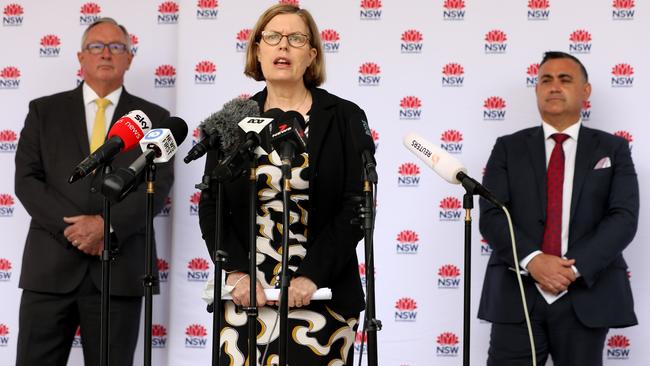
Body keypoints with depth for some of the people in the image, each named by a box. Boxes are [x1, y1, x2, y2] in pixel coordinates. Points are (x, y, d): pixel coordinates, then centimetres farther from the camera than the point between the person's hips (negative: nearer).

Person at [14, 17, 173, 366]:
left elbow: (159, 185, -1)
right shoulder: (44, 111, 11)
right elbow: (27, 180, 3)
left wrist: (107, 225, -15)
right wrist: (70, 228, -11)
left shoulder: (153, 118, 10)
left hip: (119, 269, 0)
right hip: (50, 264, 1)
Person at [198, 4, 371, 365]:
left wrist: (311, 276, -13)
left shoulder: (345, 118, 2)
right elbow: (211, 206, 7)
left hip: (321, 294, -2)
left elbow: (356, 208, -4)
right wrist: (238, 273, -7)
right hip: (245, 295, 2)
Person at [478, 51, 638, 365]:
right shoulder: (509, 148, 10)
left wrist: (575, 268, -14)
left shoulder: (612, 149, 10)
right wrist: (533, 260, -17)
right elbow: (490, 216, 0)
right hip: (518, 294, 0)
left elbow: (624, 218, -2)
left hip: (586, 295, 0)